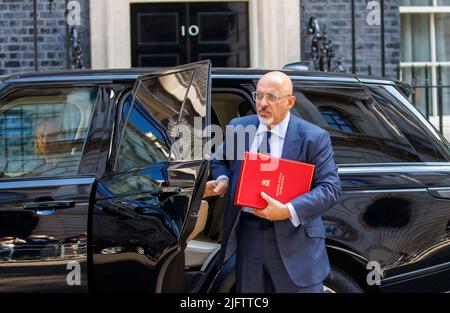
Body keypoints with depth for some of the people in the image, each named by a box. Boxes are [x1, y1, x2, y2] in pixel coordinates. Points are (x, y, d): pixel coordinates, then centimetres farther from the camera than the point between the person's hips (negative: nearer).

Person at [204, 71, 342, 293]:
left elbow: (331, 189, -12)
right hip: (248, 235, 4)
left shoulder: (313, 138, -8)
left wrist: (288, 211, -24)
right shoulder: (238, 127, 6)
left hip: (294, 241, -4)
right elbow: (220, 161, 22)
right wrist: (222, 180, -3)